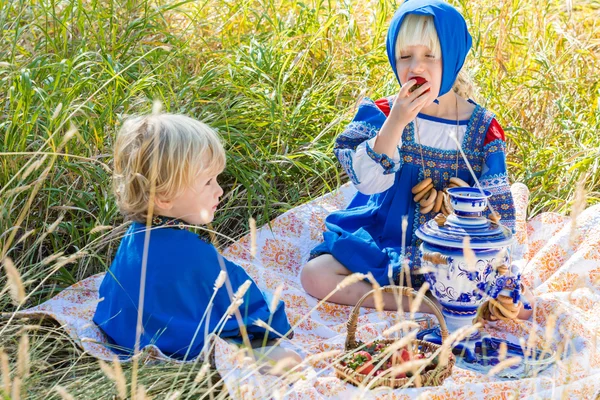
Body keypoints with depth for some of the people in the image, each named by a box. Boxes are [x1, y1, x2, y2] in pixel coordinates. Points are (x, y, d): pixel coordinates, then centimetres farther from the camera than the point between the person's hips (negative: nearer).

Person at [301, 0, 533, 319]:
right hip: (383, 250, 1)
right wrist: (397, 122, -32)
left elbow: (497, 209, -2)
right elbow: (367, 181, -20)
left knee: (517, 307, -24)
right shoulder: (381, 115, -5)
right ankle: (425, 306, -23)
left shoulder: (483, 129, -4)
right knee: (315, 274, -24)